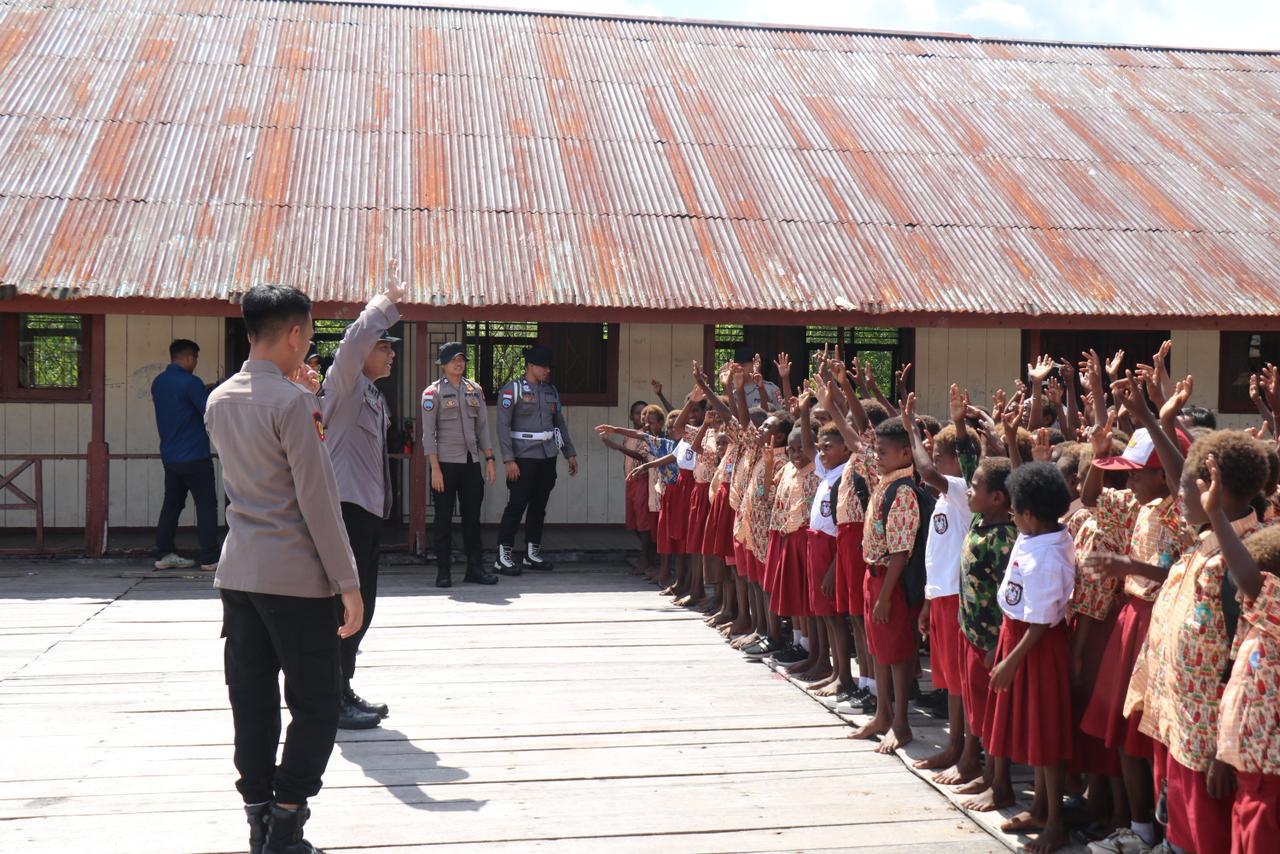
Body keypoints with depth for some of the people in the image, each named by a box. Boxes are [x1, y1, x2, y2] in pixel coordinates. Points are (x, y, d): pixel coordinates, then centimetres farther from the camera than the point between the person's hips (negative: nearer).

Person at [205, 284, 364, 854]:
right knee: (315, 706, 3)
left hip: (236, 571, 7)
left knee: (252, 704, 10)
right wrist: (347, 582, -11)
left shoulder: (218, 400, 9)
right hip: (296, 576, -7)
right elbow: (318, 500, -16)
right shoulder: (293, 401, -14)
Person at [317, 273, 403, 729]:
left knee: (361, 603, 13)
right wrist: (388, 302, -25)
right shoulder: (345, 384, -7)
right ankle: (333, 700, 0)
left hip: (369, 508, 10)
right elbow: (354, 339, -28)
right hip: (347, 507, -10)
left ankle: (344, 692, 23)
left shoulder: (375, 396, 20)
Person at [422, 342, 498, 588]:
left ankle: (474, 568, 14)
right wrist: (435, 468, -12)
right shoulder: (433, 392, -2)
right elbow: (428, 433, -6)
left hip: (471, 462, 4)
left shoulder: (475, 390, 11)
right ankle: (443, 570, 8)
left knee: (472, 516, 7)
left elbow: (482, 427, 14)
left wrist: (489, 459, 6)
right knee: (443, 518, 1)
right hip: (445, 463, -4)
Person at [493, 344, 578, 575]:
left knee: (539, 506, 11)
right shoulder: (512, 389, -7)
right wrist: (509, 460, -17)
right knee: (516, 506, -6)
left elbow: (560, 423, 20)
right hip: (523, 459, -6)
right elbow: (503, 426, -11)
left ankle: (533, 554, 20)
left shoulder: (551, 391, 13)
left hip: (548, 458, 6)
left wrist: (570, 453, 15)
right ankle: (503, 558, -1)